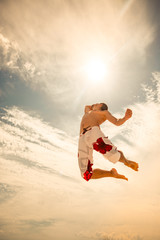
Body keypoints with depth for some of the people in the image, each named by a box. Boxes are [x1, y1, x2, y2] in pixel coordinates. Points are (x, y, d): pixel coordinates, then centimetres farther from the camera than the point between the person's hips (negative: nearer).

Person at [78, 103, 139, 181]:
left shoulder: (104, 112, 29)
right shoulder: (88, 112, 43)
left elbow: (117, 122, 13)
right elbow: (86, 106, 66)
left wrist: (126, 118, -5)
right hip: (82, 139, 3)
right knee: (86, 175, -13)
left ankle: (127, 162, 13)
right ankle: (111, 173, 12)